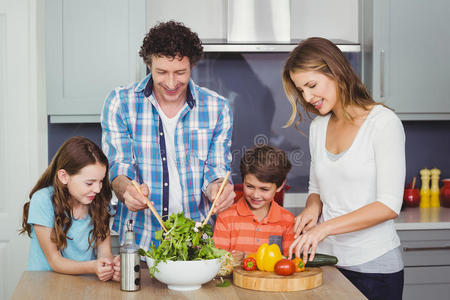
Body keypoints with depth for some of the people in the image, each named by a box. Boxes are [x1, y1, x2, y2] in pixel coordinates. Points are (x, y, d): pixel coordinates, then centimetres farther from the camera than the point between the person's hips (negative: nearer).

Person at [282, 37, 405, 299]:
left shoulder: (383, 122, -11)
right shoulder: (318, 127, 10)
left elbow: (389, 205, -16)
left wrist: (325, 227, -22)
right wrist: (313, 208, -3)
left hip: (373, 266, -5)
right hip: (324, 260, 5)